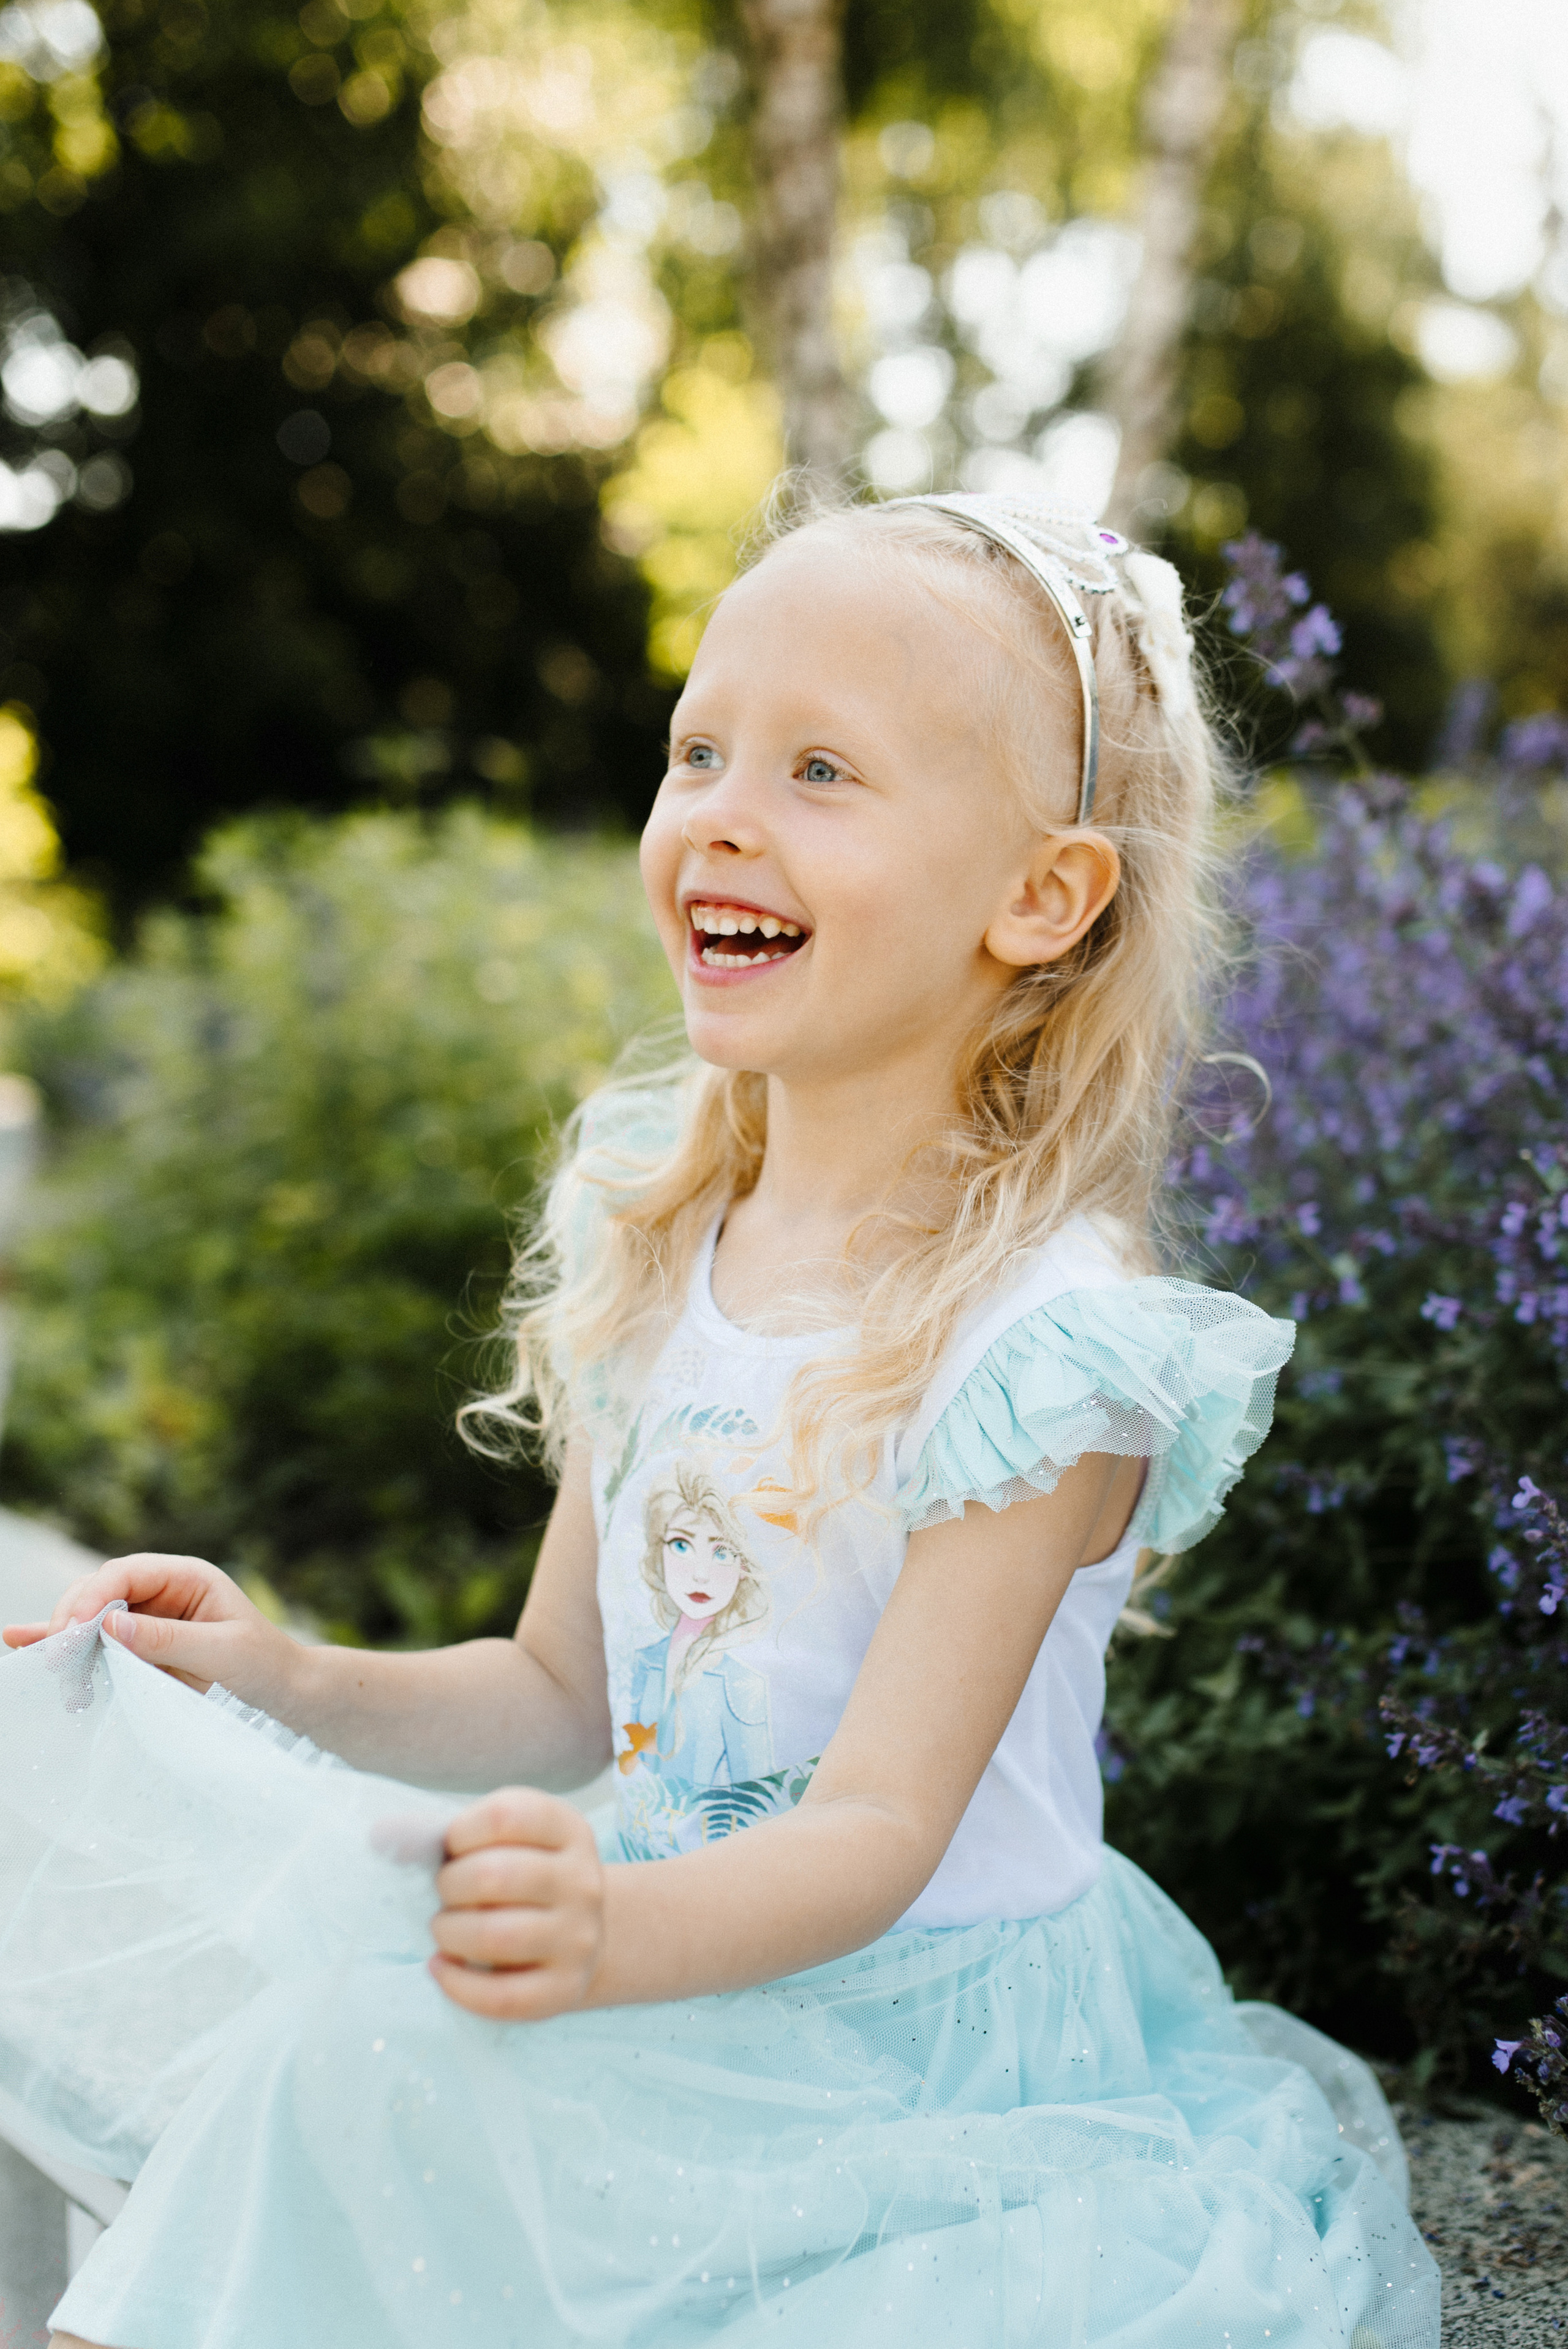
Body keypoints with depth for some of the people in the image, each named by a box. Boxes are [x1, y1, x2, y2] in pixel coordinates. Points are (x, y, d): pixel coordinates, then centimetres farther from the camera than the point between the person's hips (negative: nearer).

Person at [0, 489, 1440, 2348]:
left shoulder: (1042, 1335, -19)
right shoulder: (647, 1251, 1)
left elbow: (881, 1826, -23)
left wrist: (612, 1933, -41)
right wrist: (290, 1688, -4)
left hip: (956, 2045, -5)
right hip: (685, 2025, 5)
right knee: (324, 2060, -10)